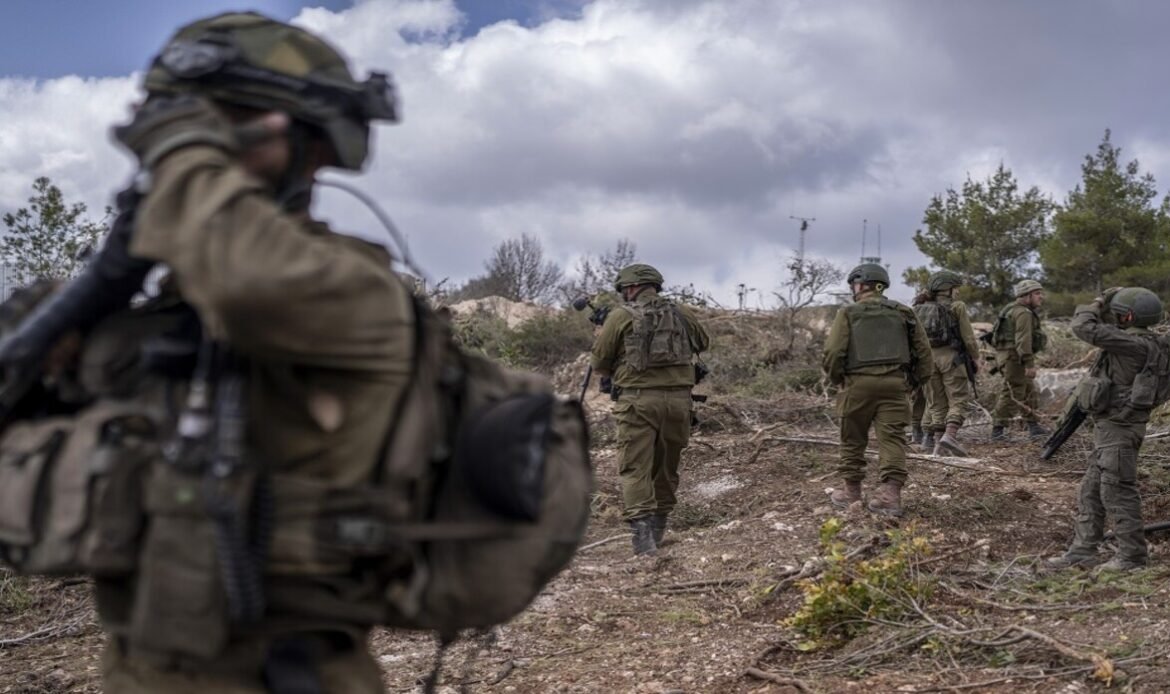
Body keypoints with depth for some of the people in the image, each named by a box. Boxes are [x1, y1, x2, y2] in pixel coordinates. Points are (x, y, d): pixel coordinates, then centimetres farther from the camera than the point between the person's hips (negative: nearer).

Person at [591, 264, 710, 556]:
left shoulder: (621, 316, 0)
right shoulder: (683, 314, 11)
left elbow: (600, 362, 4)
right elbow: (703, 343, 28)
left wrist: (615, 372, 24)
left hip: (638, 399, -4)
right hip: (678, 398, 4)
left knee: (635, 468, -2)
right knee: (667, 465, 17)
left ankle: (641, 528, -17)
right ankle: (659, 526, 26)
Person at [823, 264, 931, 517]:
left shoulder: (848, 313, 3)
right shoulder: (903, 313, 13)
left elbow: (833, 352, -7)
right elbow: (923, 351, 10)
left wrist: (835, 378, 9)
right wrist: (916, 380, 19)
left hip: (859, 383, -2)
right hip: (895, 382, 2)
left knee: (853, 439, 11)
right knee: (892, 438, -2)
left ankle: (852, 491, 19)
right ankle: (891, 494, -14)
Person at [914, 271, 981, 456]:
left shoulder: (920, 309, 9)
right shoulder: (957, 307, -4)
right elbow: (968, 337, -5)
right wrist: (975, 357, 6)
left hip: (928, 358, 5)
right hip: (951, 357, -5)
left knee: (936, 403, 10)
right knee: (959, 400, 0)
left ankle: (938, 443, 6)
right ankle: (950, 435, -18)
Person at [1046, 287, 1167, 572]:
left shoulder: (1135, 344, -21)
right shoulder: (1143, 343, 10)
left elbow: (1085, 328, -24)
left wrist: (1098, 304, -8)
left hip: (1118, 428, -10)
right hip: (1112, 426, 10)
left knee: (1117, 492, -2)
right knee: (1091, 491, 13)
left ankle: (1131, 556, 7)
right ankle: (1082, 551, 18)